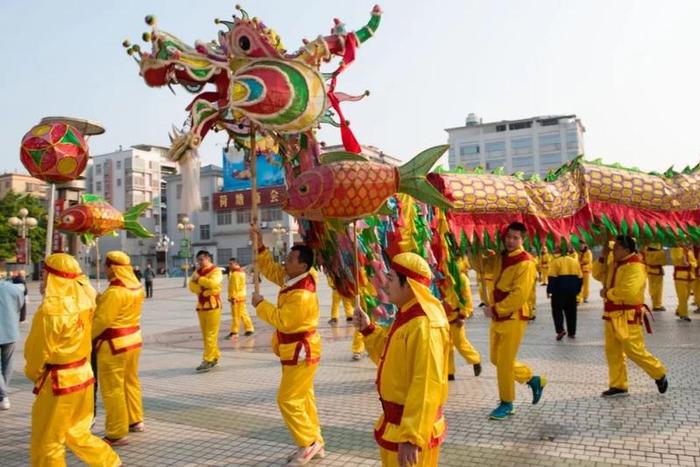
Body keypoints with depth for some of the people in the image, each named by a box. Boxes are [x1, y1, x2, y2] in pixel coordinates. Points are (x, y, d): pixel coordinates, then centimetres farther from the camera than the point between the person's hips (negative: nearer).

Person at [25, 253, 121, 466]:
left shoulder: (50, 310, -22)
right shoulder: (83, 299, -3)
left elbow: (38, 352, -12)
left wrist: (32, 373, 6)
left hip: (58, 383, -8)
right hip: (82, 375, 8)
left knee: (46, 444, 10)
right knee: (76, 433, 23)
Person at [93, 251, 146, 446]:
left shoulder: (114, 292, -22)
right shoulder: (136, 287, 5)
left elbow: (101, 320, -19)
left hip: (114, 344, -9)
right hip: (133, 338, 9)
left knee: (112, 389, 1)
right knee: (131, 381, 20)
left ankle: (116, 434, 8)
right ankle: (135, 420, 33)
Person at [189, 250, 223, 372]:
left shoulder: (216, 271, -6)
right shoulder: (197, 271, 13)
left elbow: (213, 283, -25)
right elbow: (192, 286, 1)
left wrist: (199, 279, -19)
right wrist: (204, 287, -15)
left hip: (213, 305, -7)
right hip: (201, 306, 7)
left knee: (211, 334, -7)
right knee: (205, 335, 11)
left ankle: (208, 361, -7)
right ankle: (215, 357, 21)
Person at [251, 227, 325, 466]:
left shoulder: (302, 295, -28)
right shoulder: (291, 278, 1)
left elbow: (282, 321, -26)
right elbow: (271, 270, 11)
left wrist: (261, 305, -15)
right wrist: (260, 246, 1)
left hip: (301, 353, -10)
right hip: (295, 351, 10)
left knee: (289, 400, -3)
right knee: (303, 399, 16)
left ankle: (309, 444, 9)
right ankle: (315, 443, 26)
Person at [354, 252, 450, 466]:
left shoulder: (425, 326, -25)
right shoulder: (407, 317, 6)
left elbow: (426, 387, -28)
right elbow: (391, 357, 17)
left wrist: (412, 437, -28)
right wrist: (368, 330, 6)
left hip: (410, 429, -9)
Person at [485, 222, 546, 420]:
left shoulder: (526, 263, -15)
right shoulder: (501, 258, 10)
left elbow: (519, 295, -21)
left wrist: (495, 309, -19)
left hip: (513, 317, -8)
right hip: (498, 316, 8)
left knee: (505, 361, -1)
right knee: (496, 359, 15)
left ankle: (507, 403, 17)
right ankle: (533, 379, 34)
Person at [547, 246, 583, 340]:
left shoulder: (556, 261, -7)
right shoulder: (575, 261, 10)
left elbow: (552, 278, -14)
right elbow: (580, 278, 10)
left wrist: (549, 290, -8)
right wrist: (577, 290, 18)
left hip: (559, 290, -5)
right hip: (572, 291, 5)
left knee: (557, 310, 5)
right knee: (571, 311, 12)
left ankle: (560, 330, -8)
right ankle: (572, 333, 15)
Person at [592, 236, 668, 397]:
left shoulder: (635, 267, -18)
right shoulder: (614, 264, 10)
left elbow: (628, 291, -30)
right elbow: (598, 275, 17)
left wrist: (607, 293, -16)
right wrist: (603, 258, 3)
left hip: (627, 316, -9)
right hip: (612, 315, 9)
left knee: (634, 351, -3)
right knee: (612, 352, 10)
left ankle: (659, 374, 21)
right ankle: (618, 386, 19)